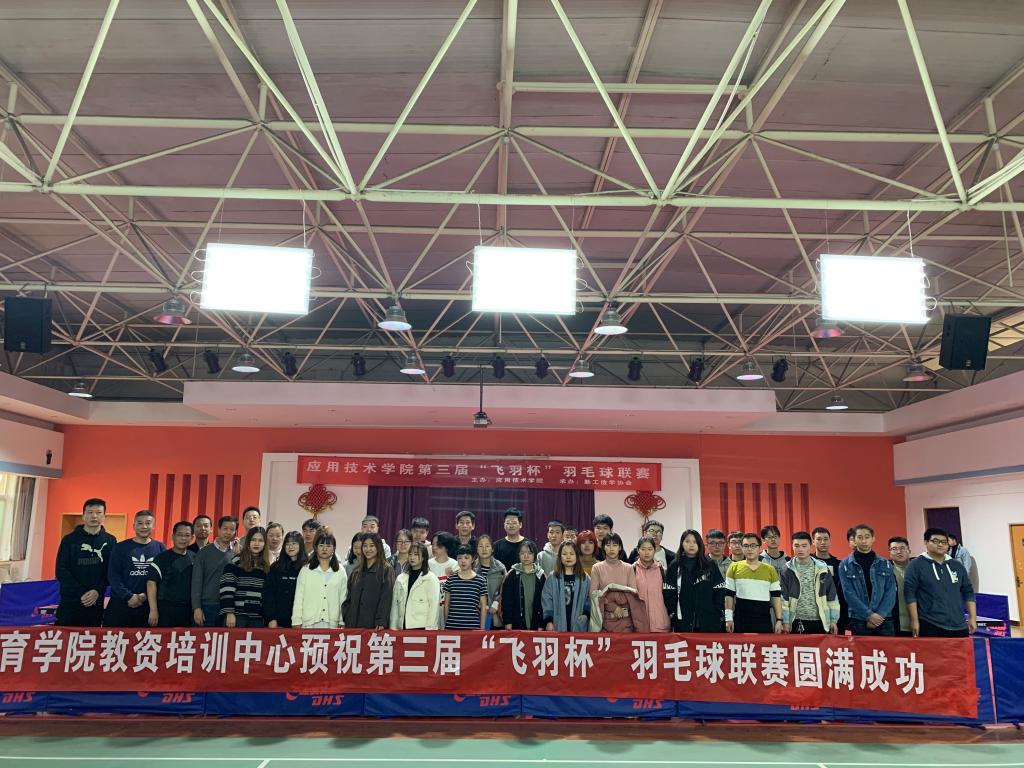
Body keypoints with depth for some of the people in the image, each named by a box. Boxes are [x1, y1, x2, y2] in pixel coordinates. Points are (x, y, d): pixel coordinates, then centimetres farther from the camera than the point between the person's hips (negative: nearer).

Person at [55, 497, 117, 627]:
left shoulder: (110, 541, 6)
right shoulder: (69, 539, 2)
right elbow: (61, 571, -4)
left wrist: (98, 591, -14)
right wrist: (82, 593, -13)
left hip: (96, 603, 1)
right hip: (70, 602, -1)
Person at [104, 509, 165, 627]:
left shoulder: (160, 548, 6)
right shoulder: (120, 547, 4)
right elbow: (113, 575, -3)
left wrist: (147, 595, -11)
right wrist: (129, 596, -12)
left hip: (147, 606, 1)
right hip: (119, 604, -1)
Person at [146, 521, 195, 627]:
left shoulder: (194, 558, 10)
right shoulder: (162, 558, -5)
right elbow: (151, 583, -9)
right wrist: (153, 610, -15)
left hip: (188, 610, 5)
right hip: (166, 608, -5)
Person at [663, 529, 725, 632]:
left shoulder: (710, 565, 4)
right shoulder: (674, 566, 4)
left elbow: (720, 590, 3)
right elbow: (669, 593, 0)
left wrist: (718, 614, -4)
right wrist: (672, 613, -7)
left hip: (709, 622, 0)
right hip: (683, 622, 0)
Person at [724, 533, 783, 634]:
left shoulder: (770, 569, 6)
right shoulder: (734, 568, 3)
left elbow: (776, 596, 8)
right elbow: (729, 595, 3)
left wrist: (779, 620, 1)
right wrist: (729, 618, -4)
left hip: (764, 621, 1)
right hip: (740, 621, -1)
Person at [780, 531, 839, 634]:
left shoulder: (822, 569, 7)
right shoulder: (787, 570, -1)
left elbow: (832, 597, 9)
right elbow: (783, 598, -4)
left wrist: (833, 621, 5)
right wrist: (785, 621, -9)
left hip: (820, 622, 2)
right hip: (796, 623, -2)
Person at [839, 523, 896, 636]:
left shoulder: (885, 564, 10)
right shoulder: (845, 565, 2)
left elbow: (891, 593, 3)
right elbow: (849, 594, -5)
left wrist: (880, 615, -10)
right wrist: (869, 615, -13)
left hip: (884, 620, 2)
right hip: (859, 621, -2)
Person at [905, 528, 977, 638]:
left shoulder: (957, 565, 14)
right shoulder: (916, 564, -3)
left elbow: (968, 592, 18)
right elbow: (910, 593, -7)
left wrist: (972, 618, 10)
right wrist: (914, 620, -12)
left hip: (959, 626, 5)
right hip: (930, 627, -5)